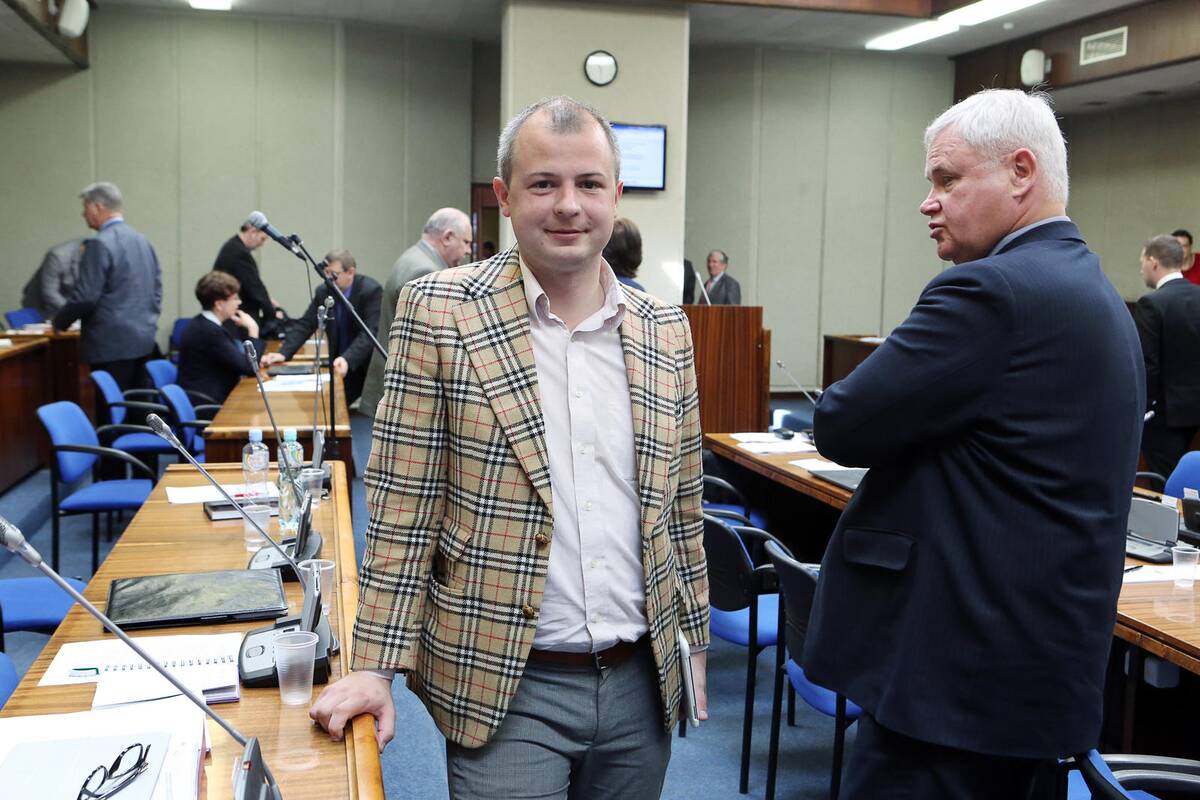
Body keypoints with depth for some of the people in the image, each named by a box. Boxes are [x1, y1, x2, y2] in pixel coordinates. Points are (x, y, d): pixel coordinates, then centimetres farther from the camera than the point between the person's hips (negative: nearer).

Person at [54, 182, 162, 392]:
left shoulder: (101, 243, -13)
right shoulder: (141, 239, 13)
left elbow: (86, 296, -15)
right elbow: (156, 286, 16)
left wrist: (60, 321, -1)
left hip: (113, 343, -8)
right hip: (143, 338, 9)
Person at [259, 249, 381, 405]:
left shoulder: (371, 290, -19)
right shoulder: (323, 291, -1)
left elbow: (370, 333, -28)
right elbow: (305, 324, -2)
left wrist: (348, 360, -43)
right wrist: (283, 353, -17)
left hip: (369, 365, -5)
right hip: (341, 363, 5)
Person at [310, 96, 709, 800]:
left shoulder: (667, 329, 4)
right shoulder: (439, 312, -7)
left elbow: (681, 507, 10)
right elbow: (403, 504, -7)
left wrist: (693, 641, 12)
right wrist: (377, 662, -9)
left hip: (642, 683, 4)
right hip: (507, 689, -4)